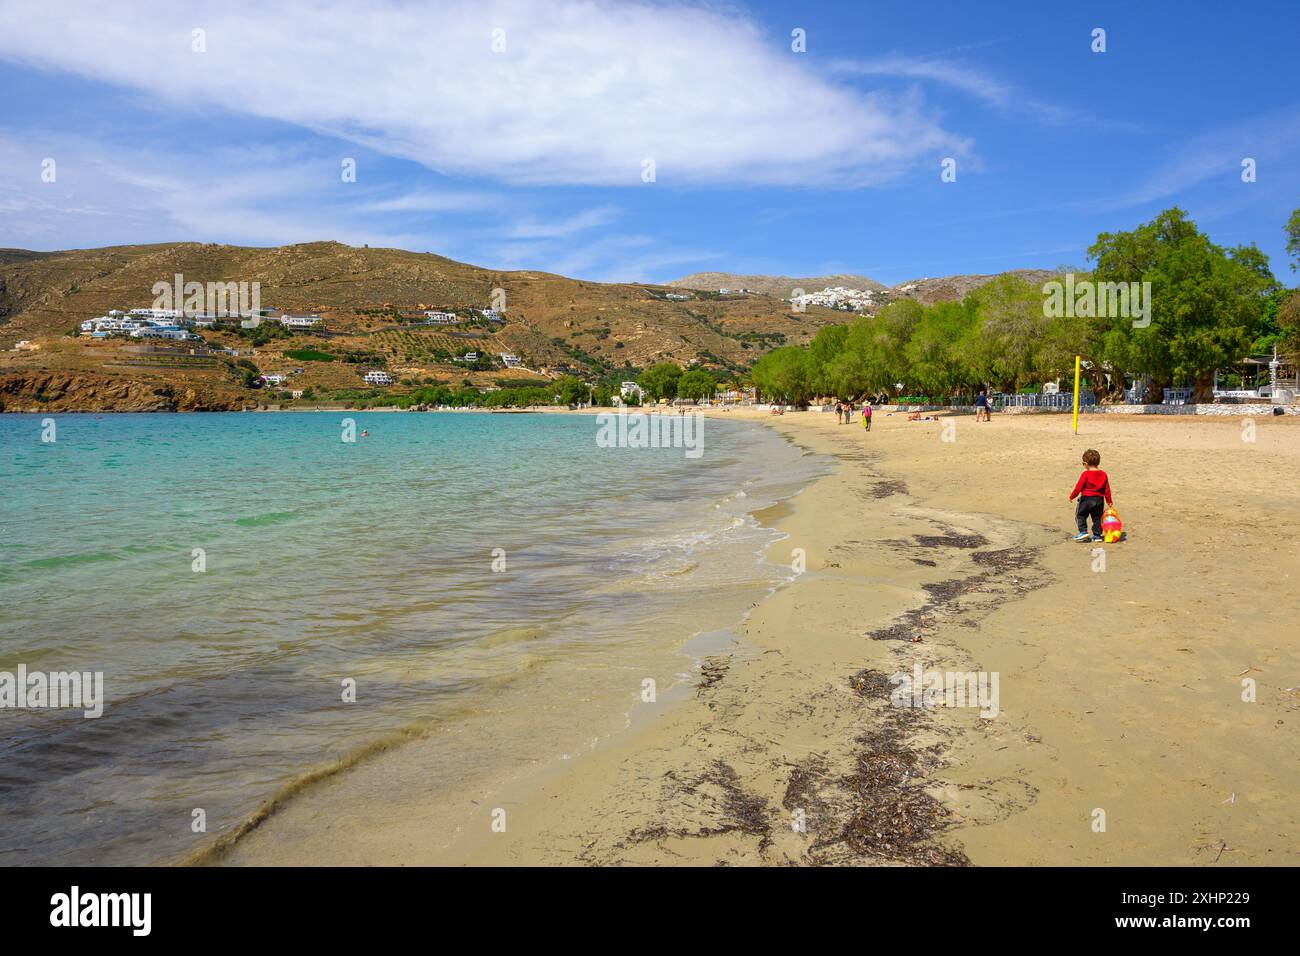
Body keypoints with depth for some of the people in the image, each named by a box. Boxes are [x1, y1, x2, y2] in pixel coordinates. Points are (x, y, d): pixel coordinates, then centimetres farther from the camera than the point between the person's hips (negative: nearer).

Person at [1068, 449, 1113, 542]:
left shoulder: (1085, 474, -11)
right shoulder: (1103, 474, 5)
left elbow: (1079, 487, -11)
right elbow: (1107, 489, 8)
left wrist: (1072, 496, 1)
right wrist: (1109, 501, 17)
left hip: (1086, 499, -5)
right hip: (1099, 499, 5)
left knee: (1080, 515, 7)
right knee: (1097, 517, 14)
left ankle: (1083, 532, -4)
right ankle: (1097, 535, 16)